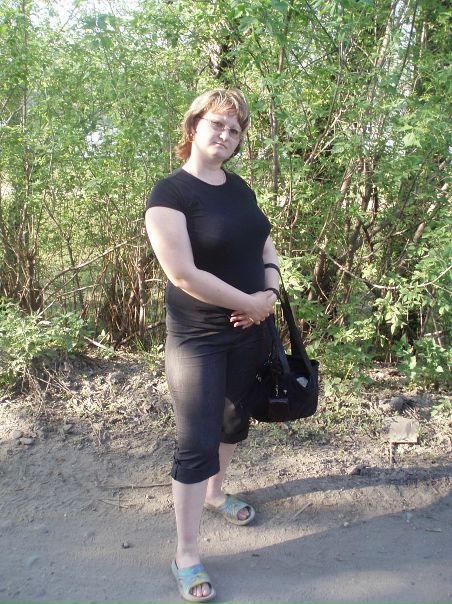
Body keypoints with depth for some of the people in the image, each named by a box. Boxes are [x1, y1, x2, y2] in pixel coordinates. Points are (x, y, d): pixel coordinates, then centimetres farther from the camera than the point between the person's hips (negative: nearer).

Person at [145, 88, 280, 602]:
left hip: (249, 331, 7)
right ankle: (186, 556, 17)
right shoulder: (170, 193, -16)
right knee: (196, 444, 0)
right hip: (198, 340, -7)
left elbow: (266, 246, 12)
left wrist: (270, 294, -8)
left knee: (234, 422, 22)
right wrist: (252, 302, -17)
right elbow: (184, 275, -24)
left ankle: (214, 493, 48)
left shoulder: (239, 188, 7)